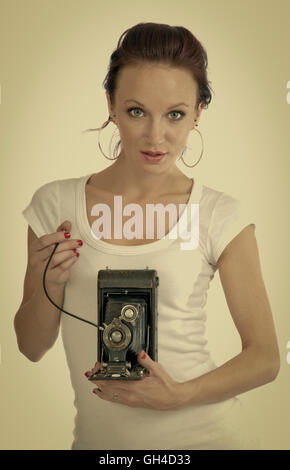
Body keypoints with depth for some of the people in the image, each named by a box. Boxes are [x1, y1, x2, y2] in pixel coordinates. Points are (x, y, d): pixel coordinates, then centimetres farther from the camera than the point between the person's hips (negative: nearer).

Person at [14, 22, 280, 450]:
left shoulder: (222, 217, -9)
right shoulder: (55, 205, -4)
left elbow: (264, 357, -4)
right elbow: (32, 348, 3)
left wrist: (179, 395, -18)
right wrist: (50, 284, -16)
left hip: (204, 434, -1)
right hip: (98, 438, 2)